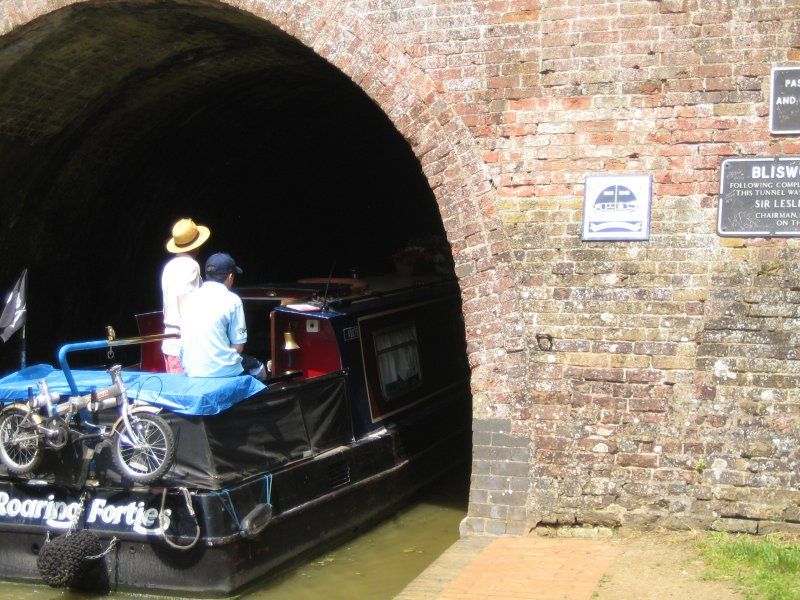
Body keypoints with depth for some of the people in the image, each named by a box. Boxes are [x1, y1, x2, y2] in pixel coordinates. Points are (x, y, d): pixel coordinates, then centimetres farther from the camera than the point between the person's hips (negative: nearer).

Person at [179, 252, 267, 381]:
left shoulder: (189, 298, 6)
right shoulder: (232, 300, -8)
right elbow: (238, 346, -9)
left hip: (191, 370, 6)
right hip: (221, 370, -5)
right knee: (259, 369, 23)